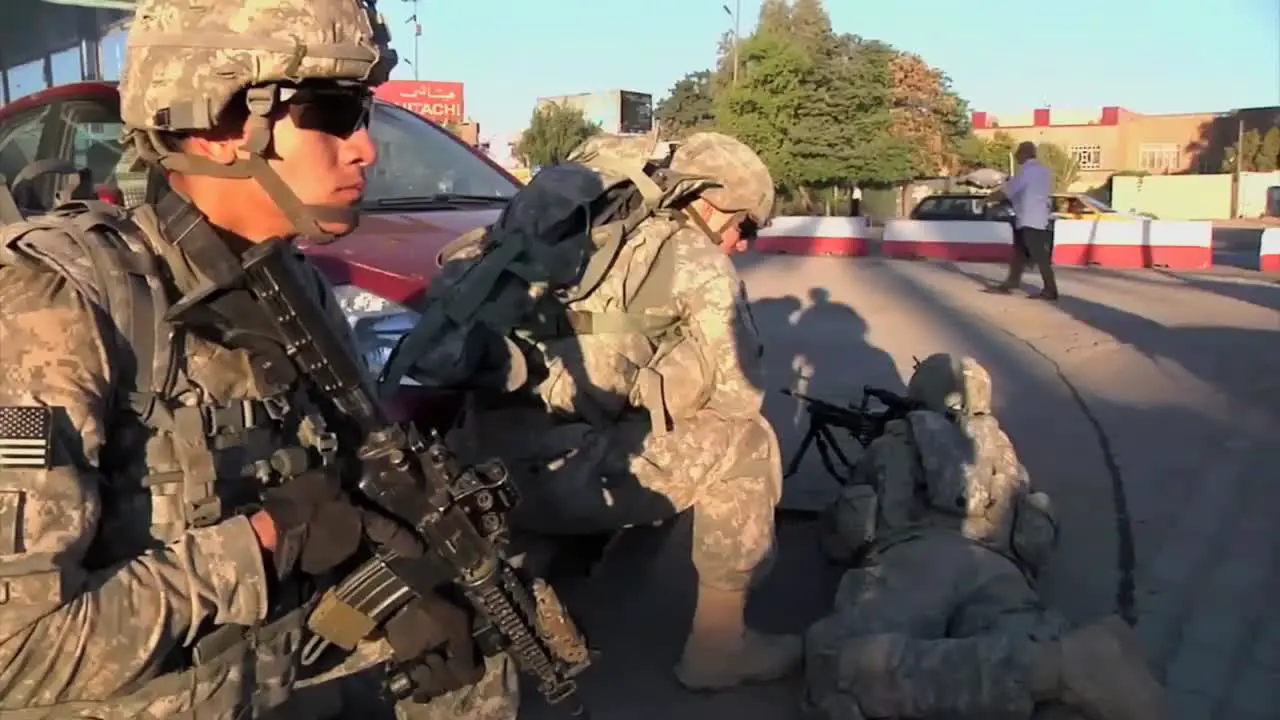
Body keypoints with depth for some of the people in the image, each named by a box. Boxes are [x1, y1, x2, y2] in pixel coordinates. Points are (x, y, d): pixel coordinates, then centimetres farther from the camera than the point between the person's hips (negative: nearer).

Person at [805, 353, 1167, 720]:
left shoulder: (889, 446, 32)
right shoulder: (1003, 451, 38)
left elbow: (837, 539, 32)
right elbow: (1041, 538, 43)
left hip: (912, 560, -3)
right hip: (997, 568, 3)